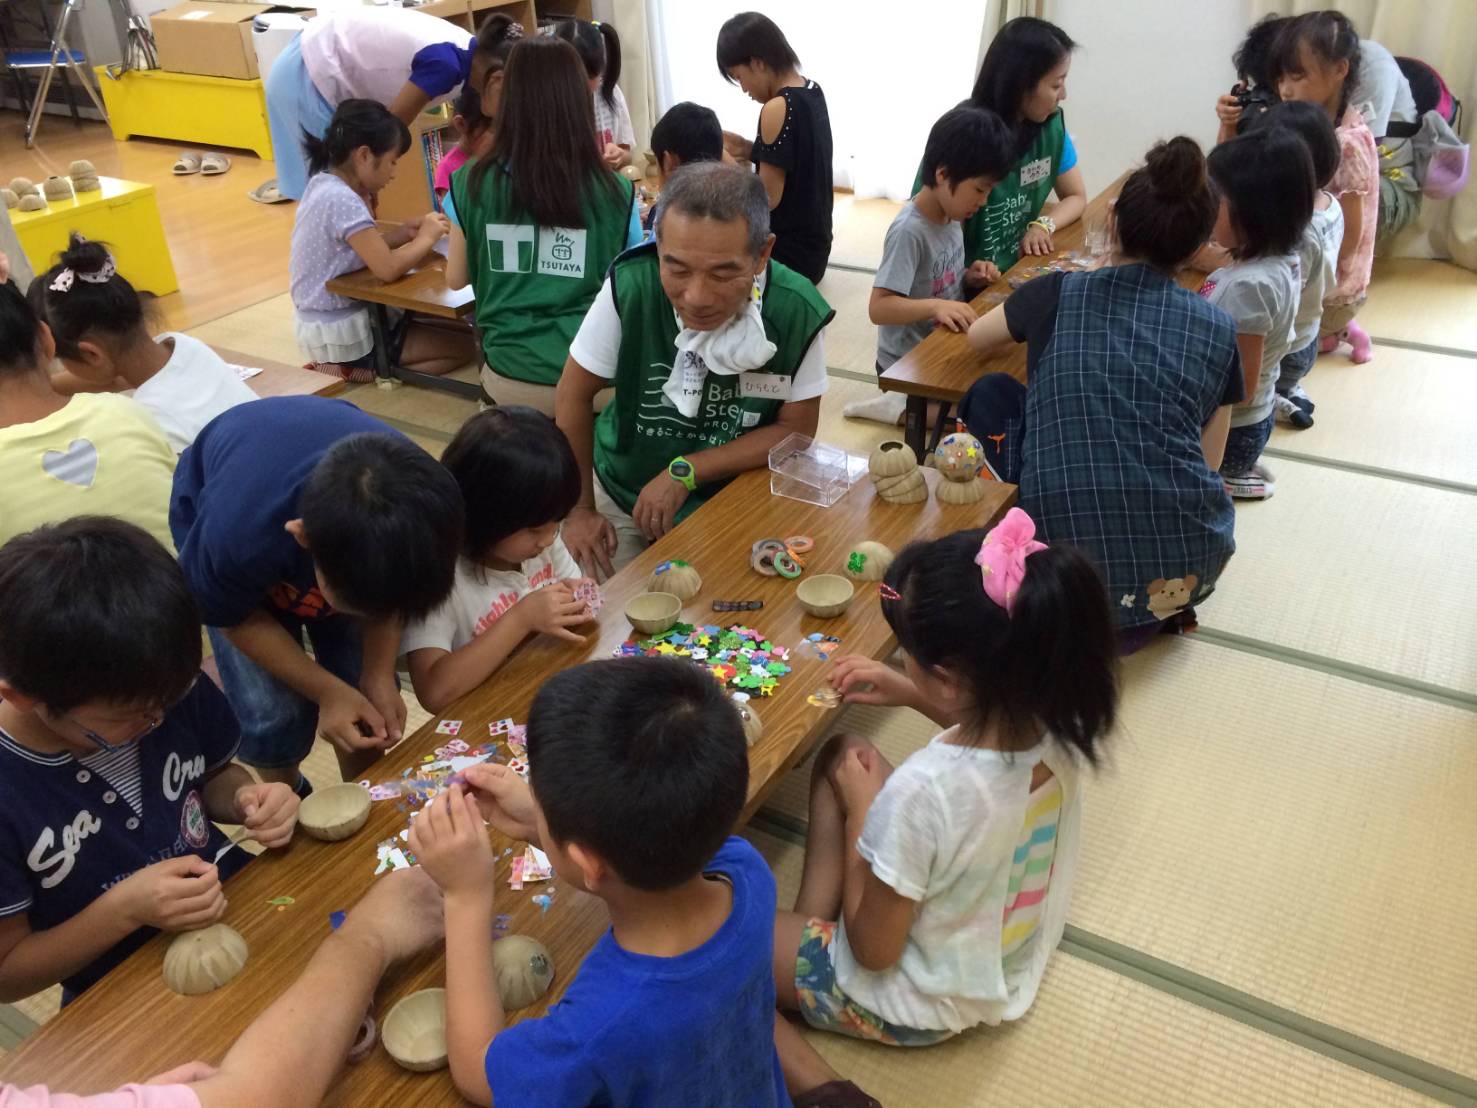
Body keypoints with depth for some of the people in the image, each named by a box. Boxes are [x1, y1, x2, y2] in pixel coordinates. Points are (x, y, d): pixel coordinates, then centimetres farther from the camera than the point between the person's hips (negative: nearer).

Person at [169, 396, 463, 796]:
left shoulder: (414, 500, -36)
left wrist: (378, 677, -22)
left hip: (342, 514, 3)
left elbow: (388, 588, -12)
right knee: (274, 712, -10)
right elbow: (234, 617, -19)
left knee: (366, 694, -2)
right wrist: (327, 691, -22)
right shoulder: (236, 538, -44)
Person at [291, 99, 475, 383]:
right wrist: (426, 238, -12)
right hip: (342, 333, -10)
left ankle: (343, 368, 8)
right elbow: (387, 269, -28)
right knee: (462, 345, -2)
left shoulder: (323, 183, 4)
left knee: (458, 328, 15)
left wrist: (402, 233, -1)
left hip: (324, 321, 10)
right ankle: (348, 371, -8)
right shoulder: (342, 200, -25)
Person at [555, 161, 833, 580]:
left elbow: (795, 430, -13)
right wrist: (579, 509, -7)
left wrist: (684, 473, -21)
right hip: (619, 491, 1)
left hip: (731, 500, 0)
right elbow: (573, 396, -12)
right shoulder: (630, 285, -26)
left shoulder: (797, 311, -25)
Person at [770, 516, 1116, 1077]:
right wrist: (911, 694, 0)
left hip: (917, 1003, -6)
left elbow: (873, 950, -23)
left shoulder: (919, 792, -41)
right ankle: (812, 922, 14)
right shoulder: (1052, 723, -20)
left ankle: (789, 1056, -1)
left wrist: (860, 809, -15)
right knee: (841, 754, 14)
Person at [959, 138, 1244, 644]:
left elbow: (975, 338, 24)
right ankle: (1150, 611, 19)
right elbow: (1208, 463, 12)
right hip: (1191, 571, 2)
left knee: (992, 393, 19)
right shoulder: (1218, 329, 5)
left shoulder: (1058, 294, 2)